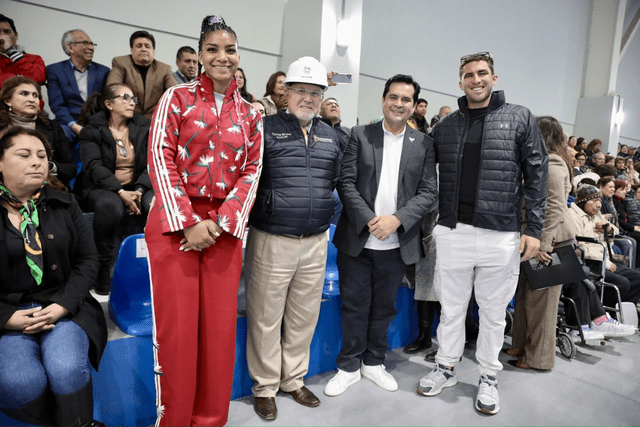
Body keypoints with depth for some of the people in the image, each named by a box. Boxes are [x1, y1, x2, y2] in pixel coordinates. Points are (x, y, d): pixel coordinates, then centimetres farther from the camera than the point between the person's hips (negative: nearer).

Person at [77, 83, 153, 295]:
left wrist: (139, 190, -17)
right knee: (109, 205, -37)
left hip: (137, 187, 2)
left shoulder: (143, 127, 10)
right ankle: (103, 266, -20)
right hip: (103, 188, -2)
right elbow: (94, 166, -11)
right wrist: (121, 192, -25)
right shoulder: (92, 130, 2)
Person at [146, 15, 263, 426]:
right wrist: (188, 223, -12)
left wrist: (221, 224, -7)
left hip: (225, 230, 2)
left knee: (220, 331, 5)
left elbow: (251, 172, 6)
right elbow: (161, 160, -3)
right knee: (176, 329, 0)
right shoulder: (177, 98, 6)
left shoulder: (250, 115, 13)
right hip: (174, 223, -2)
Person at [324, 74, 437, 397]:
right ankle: (349, 366, 27)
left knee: (384, 307, 15)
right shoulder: (359, 135, 2)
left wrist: (396, 219, -14)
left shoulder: (423, 144, 6)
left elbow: (429, 192, 0)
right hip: (357, 240, -1)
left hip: (397, 244, 1)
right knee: (354, 306, 9)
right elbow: (346, 183, -5)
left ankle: (373, 362, 35)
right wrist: (369, 220, -16)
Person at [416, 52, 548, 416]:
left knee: (493, 312, 12)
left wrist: (534, 229, -5)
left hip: (501, 236, -2)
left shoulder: (520, 119, 2)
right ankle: (446, 368, 33)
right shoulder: (445, 126, 9)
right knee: (451, 308, 14)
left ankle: (489, 378, 31)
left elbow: (537, 176, 0)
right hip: (452, 233, 2)